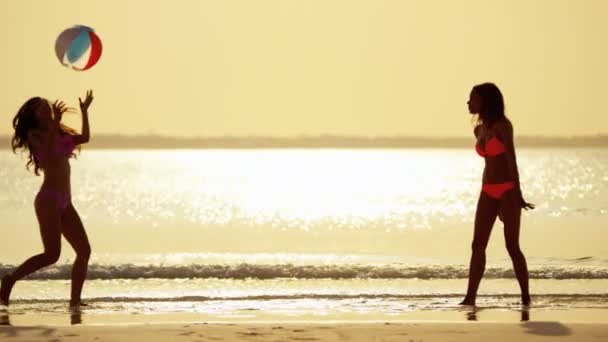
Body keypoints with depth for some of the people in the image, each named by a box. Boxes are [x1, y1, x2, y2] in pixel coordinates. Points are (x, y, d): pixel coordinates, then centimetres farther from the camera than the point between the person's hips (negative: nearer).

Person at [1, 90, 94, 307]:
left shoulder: (60, 134, 17)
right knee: (52, 254, -17)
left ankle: (75, 300, 4)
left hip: (64, 203, 8)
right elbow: (49, 152, -22)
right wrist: (55, 123, -28)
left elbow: (84, 138, 14)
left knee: (84, 250, 3)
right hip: (48, 200, -8)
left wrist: (84, 112, 11)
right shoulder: (35, 134, -5)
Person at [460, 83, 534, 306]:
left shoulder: (502, 125, -10)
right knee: (478, 245, 0)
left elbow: (511, 160, -15)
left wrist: (517, 195, -21)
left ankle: (526, 297, 5)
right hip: (489, 192, 7)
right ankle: (470, 298, -2)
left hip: (507, 190, -7)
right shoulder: (479, 129, 12)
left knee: (512, 246, -5)